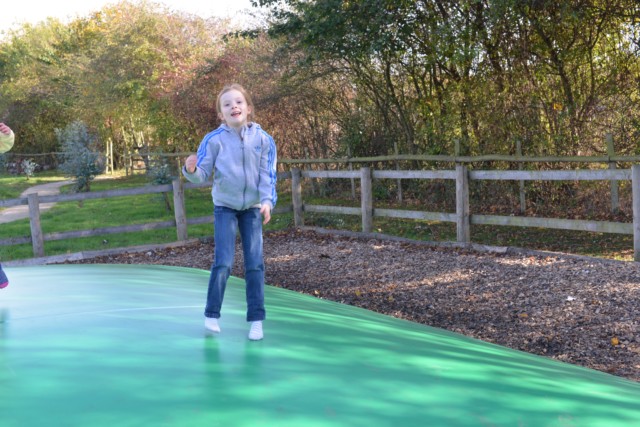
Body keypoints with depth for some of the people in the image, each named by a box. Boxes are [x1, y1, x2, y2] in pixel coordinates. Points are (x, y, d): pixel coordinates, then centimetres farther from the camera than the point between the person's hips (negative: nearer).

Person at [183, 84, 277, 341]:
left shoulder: (262, 139, -6)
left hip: (252, 208, 2)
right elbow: (203, 175, -7)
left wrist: (267, 201, -21)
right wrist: (191, 170, -30)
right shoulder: (214, 139, -9)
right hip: (225, 207, -1)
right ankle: (212, 315, 7)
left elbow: (267, 174, -6)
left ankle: (256, 320, 6)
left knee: (255, 264, -1)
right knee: (223, 263, -9)